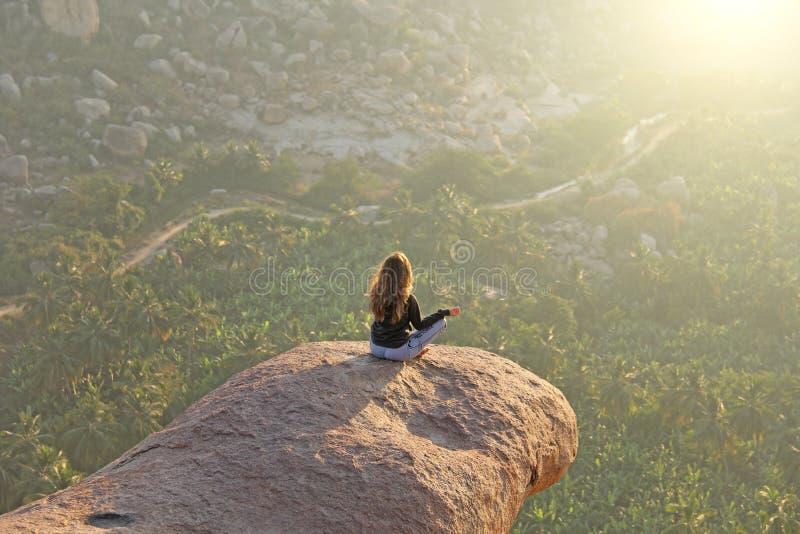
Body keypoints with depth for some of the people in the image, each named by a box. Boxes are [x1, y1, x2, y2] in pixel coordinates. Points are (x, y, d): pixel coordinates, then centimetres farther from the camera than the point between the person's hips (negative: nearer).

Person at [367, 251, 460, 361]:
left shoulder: (376, 295, -5)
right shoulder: (408, 299, -17)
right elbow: (419, 325, -3)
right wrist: (445, 312, 2)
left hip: (375, 348, 5)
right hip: (397, 352, -5)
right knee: (441, 323, 2)